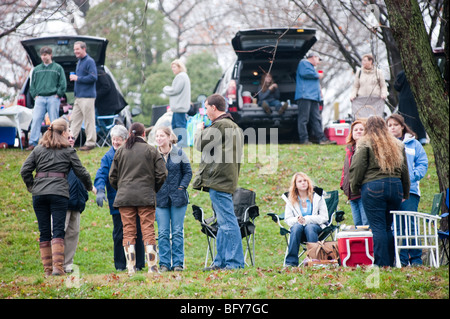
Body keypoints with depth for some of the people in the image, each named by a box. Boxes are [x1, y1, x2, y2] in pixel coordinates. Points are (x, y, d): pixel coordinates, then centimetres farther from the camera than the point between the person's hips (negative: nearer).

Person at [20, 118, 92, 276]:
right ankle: (57, 266, -15)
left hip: (39, 193, 3)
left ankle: (47, 268, 6)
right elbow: (81, 172, 6)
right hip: (59, 192, -3)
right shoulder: (68, 150, 4)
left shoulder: (38, 149, 12)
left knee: (44, 232, 6)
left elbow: (25, 170, 7)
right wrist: (89, 186, 23)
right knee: (58, 231, -4)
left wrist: (31, 186, 19)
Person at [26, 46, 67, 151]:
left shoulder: (58, 68, 5)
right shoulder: (37, 69, 15)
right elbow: (32, 84, 18)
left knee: (54, 121, -1)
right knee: (36, 120, -7)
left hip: (53, 98, -3)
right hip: (40, 98, 3)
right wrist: (35, 95, 5)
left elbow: (63, 84, 3)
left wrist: (58, 95, -5)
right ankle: (33, 143, -9)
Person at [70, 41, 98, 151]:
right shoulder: (79, 62, 19)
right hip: (78, 96, 10)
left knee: (89, 120, -5)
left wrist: (78, 78, -16)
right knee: (75, 119, 9)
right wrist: (74, 78, 14)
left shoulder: (89, 61, -11)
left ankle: (90, 143, -2)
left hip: (87, 96, -10)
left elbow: (93, 77, -20)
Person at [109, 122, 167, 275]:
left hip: (125, 197, 1)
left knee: (128, 232, 3)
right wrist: (153, 189, 14)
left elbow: (112, 176, 8)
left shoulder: (120, 151, 7)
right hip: (146, 197, -1)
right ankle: (152, 267, -5)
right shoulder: (151, 150, 3)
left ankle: (131, 268, -2)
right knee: (148, 231, 0)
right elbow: (162, 173, 0)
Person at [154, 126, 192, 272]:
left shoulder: (179, 153, 1)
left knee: (177, 232, 2)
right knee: (163, 233, 0)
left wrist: (181, 187, -7)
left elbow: (188, 172, 4)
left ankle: (178, 263, 7)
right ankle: (164, 263, 5)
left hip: (178, 199, -1)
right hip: (160, 198, 1)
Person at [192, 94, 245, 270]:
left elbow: (200, 144, -9)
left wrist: (199, 129, 7)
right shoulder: (234, 126, 19)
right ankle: (220, 261, 18)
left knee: (227, 222, -11)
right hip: (226, 180, 11)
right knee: (224, 223, 13)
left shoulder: (219, 125, -14)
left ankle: (235, 262, -12)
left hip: (218, 180, -11)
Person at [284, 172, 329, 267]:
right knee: (297, 227, -34)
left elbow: (324, 217, -3)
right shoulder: (291, 200, 9)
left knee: (309, 227, -36)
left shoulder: (317, 196, 3)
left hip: (316, 226, -1)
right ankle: (291, 262, -40)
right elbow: (287, 219, 4)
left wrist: (306, 219, -15)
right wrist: (297, 220, -19)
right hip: (298, 225, 1)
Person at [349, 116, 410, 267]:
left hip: (373, 187, -5)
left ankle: (382, 264, -10)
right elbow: (404, 171, 17)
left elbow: (358, 168, -6)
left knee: (378, 228, -5)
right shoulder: (397, 144, 15)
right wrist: (405, 193, 22)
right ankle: (390, 263, 10)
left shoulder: (364, 144, -1)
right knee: (388, 227, 12)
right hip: (395, 186, 5)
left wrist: (354, 188, 6)